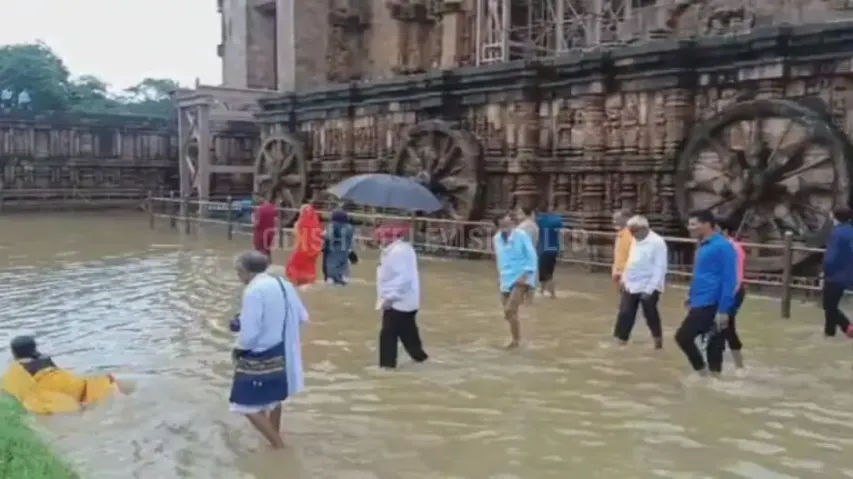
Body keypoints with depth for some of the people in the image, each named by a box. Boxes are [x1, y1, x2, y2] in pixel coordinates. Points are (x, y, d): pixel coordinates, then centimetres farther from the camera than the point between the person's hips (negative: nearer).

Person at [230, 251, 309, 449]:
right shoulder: (285, 284, 2)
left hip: (260, 357, -9)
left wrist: (238, 349, -4)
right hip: (282, 353, 9)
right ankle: (275, 440, 44)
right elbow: (303, 317, 7)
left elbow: (249, 333, -23)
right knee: (273, 398, 27)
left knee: (249, 405, 2)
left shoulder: (253, 291, -21)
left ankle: (279, 446, 5)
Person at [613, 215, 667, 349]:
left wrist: (650, 289, -22)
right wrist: (625, 279, 11)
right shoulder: (636, 241, 11)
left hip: (648, 287, -7)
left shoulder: (657, 242, -16)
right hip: (631, 286, 7)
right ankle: (620, 340, 10)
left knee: (651, 316, 7)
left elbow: (660, 268, -19)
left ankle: (658, 339, 27)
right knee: (625, 314, 5)